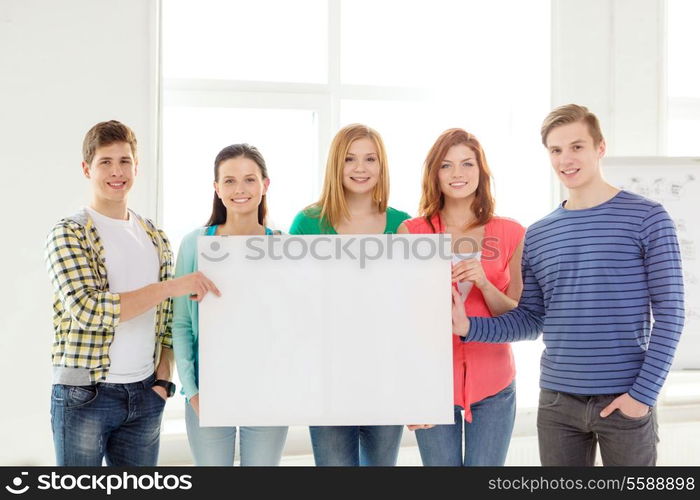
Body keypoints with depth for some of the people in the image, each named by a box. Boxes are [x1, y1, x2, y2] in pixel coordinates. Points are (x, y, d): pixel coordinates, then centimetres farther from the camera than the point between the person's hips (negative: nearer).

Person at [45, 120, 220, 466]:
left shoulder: (156, 239, 10)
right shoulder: (68, 234, -7)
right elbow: (88, 309, -21)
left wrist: (164, 376, 1)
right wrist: (170, 286, -21)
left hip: (146, 396, 5)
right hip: (85, 397, -5)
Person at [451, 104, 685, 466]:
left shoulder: (646, 219, -4)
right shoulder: (537, 236, 8)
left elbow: (669, 313, -6)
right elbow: (531, 320, 9)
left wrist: (644, 392, -12)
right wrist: (468, 327, -7)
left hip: (625, 400, -3)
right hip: (557, 402, 4)